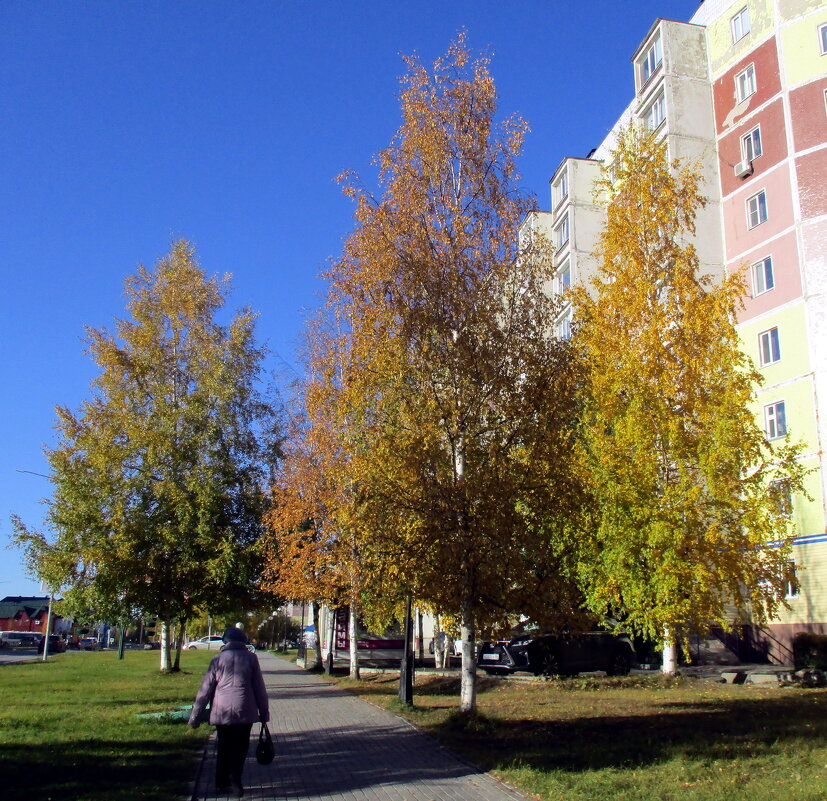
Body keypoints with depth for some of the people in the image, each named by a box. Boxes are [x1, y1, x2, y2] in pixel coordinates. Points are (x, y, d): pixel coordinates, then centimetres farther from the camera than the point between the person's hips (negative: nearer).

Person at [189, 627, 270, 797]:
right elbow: (259, 688, 3)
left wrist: (195, 716, 8)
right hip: (244, 711, -1)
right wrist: (264, 712, 9)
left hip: (221, 712, 1)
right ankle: (235, 774, -12)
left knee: (223, 747, 13)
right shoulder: (251, 658, 2)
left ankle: (222, 783, 13)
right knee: (241, 745, 9)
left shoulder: (217, 660, 4)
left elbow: (205, 689, 4)